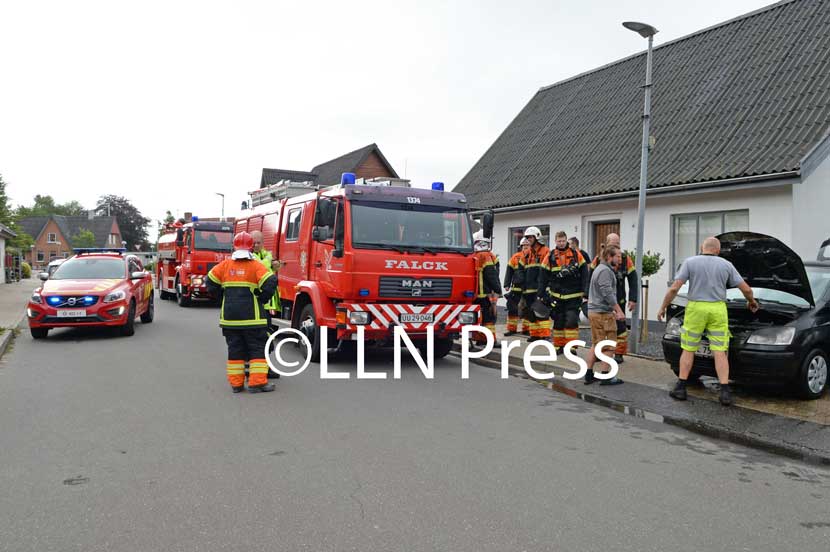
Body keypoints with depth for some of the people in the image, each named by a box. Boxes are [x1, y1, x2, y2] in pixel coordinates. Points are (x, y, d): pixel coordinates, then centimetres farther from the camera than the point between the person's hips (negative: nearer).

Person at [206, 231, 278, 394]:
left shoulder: (225, 265, 4)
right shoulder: (256, 266, -6)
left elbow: (211, 282, 10)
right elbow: (270, 282, -17)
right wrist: (262, 299, -2)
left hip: (229, 316, 4)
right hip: (251, 316, -3)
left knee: (235, 348, 11)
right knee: (258, 348, 4)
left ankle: (236, 383, 13)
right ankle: (257, 382, -1)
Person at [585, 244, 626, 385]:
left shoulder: (600, 268, 19)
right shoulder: (605, 271, -15)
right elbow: (608, 294, -21)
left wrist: (613, 310, 21)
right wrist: (619, 311, -18)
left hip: (594, 311, 10)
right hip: (603, 313, -10)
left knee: (596, 344, 15)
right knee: (609, 345, -3)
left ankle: (589, 374, 17)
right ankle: (606, 377, 2)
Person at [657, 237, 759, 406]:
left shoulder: (690, 262, -1)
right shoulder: (726, 265, 6)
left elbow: (674, 288, -8)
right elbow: (746, 289, 9)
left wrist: (663, 307, 2)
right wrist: (752, 302, 30)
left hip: (696, 309, -1)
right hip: (718, 310, 1)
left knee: (688, 349, 9)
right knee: (720, 352, 4)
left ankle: (680, 388, 9)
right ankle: (725, 392, -1)